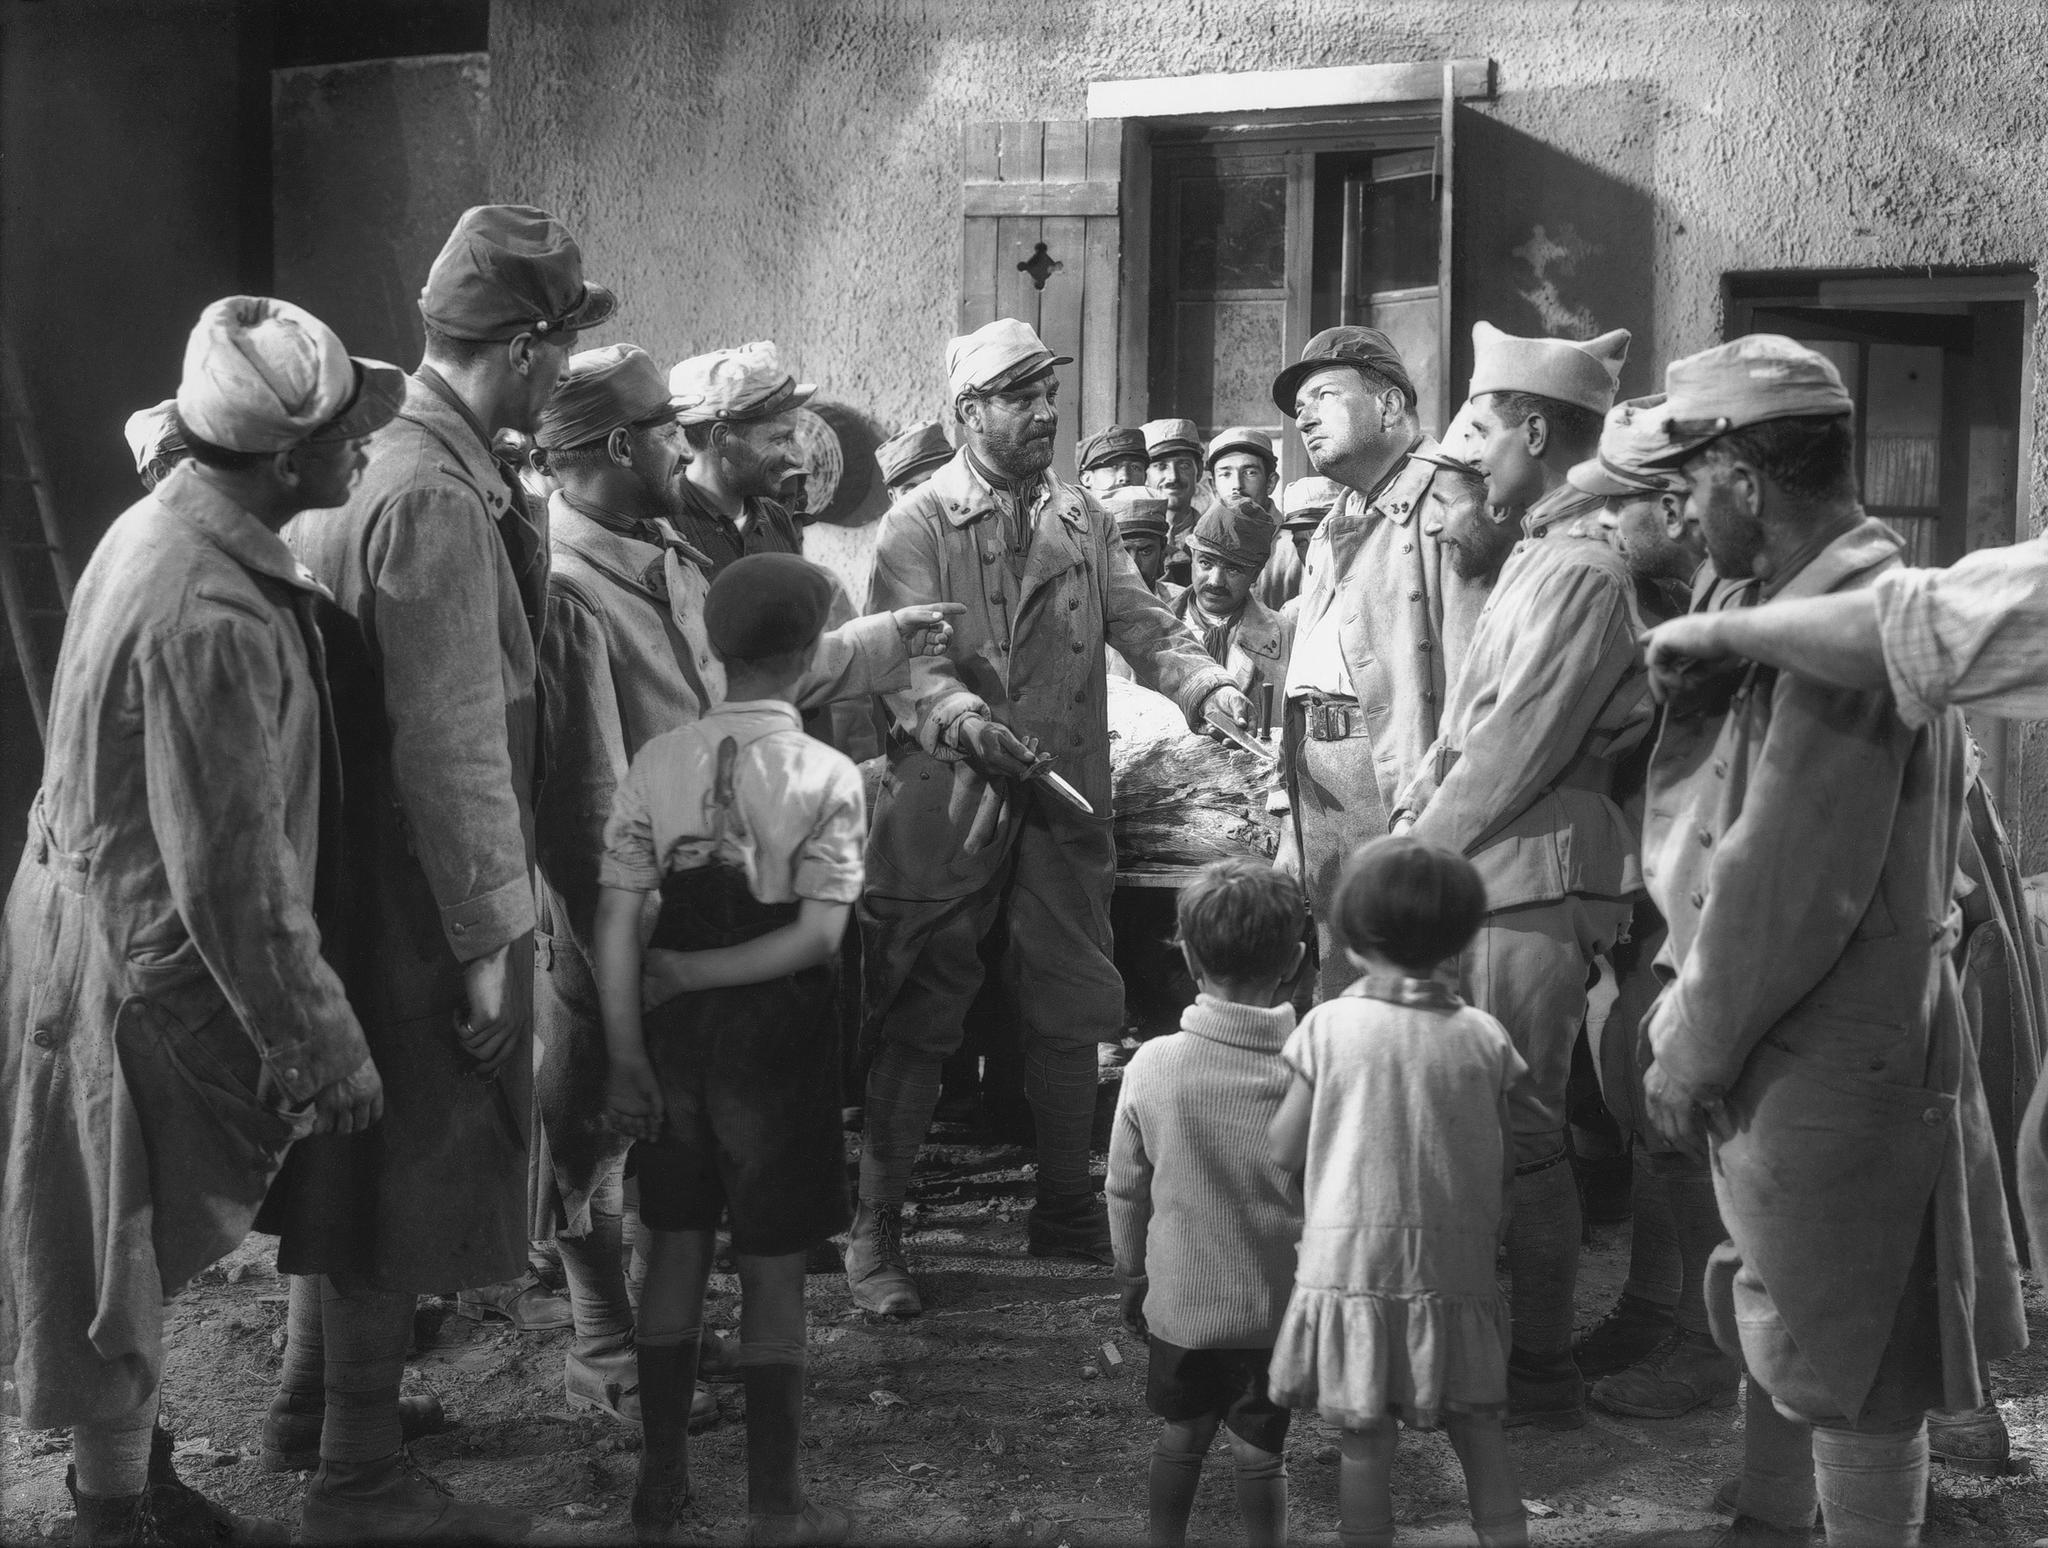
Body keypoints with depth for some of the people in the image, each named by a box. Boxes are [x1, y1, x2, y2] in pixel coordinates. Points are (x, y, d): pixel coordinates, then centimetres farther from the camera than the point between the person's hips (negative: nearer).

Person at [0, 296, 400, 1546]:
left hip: (113, 918, 9)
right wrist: (325, 1045, -20)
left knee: (141, 1247, 21)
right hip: (143, 975, -9)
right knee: (123, 1257, 8)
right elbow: (235, 876, -28)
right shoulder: (213, 619, -30)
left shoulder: (169, 527, 2)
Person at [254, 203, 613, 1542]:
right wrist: (493, 938, -20)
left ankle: (318, 1384, 41)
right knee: (411, 1168, 2)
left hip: (351, 880, 9)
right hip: (426, 900, -9)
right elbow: (452, 748, -24)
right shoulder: (436, 501, -23)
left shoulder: (370, 463, 6)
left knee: (355, 1149, 23)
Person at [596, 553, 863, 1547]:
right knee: (773, 1270, 6)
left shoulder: (658, 763, -3)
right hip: (777, 1035, -3)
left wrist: (626, 1053, -2)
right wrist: (703, 970, -10)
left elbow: (615, 921, -5)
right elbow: (819, 935, -18)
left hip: (677, 1029, 3)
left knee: (677, 1248, 16)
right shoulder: (827, 775, -11)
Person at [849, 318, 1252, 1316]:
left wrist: (1205, 685, -12)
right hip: (948, 800, -5)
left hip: (1063, 798, 5)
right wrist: (963, 718, -34)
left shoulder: (1083, 520, 13)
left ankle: (1067, 1208, 28)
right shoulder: (919, 524, -5)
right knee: (918, 1020, 0)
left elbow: (1141, 625, 6)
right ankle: (875, 1228, 10)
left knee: (1073, 1010, 12)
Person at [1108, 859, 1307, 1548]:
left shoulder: (1151, 1066, -13)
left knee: (1180, 1437, 21)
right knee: (1261, 1452, 13)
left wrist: (1132, 1279, 13)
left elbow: (1125, 1192, -2)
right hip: (1277, 1309, -1)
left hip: (1179, 1301, 1)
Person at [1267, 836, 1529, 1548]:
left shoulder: (1329, 1026, -7)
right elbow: (1503, 1163, 2)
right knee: (1478, 1431, 15)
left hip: (1348, 1268, -1)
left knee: (1363, 1445, 5)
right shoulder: (1484, 1038, -3)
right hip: (1455, 1271, 2)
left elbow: (1285, 1151, -4)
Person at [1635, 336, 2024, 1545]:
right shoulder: (1827, 598, 10)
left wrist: (1695, 1049, -15)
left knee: (1853, 1369, 3)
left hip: (1835, 1062, -10)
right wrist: (1694, 1006, 9)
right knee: (1790, 1336, 22)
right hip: (1804, 1047, 10)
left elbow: (1788, 884, -23)